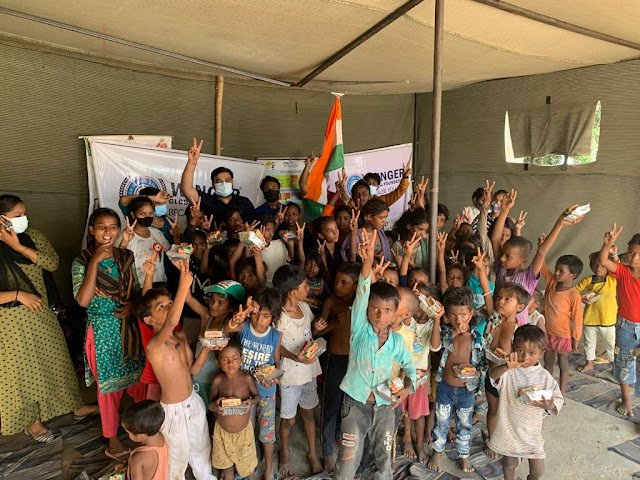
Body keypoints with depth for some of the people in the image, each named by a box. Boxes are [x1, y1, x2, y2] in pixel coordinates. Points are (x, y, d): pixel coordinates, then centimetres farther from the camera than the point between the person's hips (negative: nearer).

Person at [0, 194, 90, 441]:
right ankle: (31, 419, 33)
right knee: (23, 369, 12)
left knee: (54, 360, 19)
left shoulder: (33, 236, -3)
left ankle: (74, 405, 37)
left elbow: (52, 262, -16)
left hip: (42, 314, 4)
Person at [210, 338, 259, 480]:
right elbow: (211, 404, -6)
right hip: (222, 431, 1)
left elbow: (256, 395, -4)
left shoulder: (247, 378, -21)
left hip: (244, 430, -1)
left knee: (247, 463, 22)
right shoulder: (217, 380, -18)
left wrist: (252, 402, -27)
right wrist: (216, 405, -29)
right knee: (226, 463, 25)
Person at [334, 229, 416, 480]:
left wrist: (408, 387, -9)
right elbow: (362, 293, -29)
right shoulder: (359, 329, -13)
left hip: (384, 405, 3)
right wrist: (368, 260, -43)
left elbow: (409, 365, 12)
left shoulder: (397, 341, -5)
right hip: (356, 404, -2)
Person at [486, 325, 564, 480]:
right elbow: (492, 375, -34)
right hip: (509, 428, -1)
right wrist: (507, 366, -54)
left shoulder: (544, 377, -7)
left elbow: (558, 399, -4)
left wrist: (550, 406, -27)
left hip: (532, 430, 1)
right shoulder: (508, 371, -14)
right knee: (509, 464, 19)